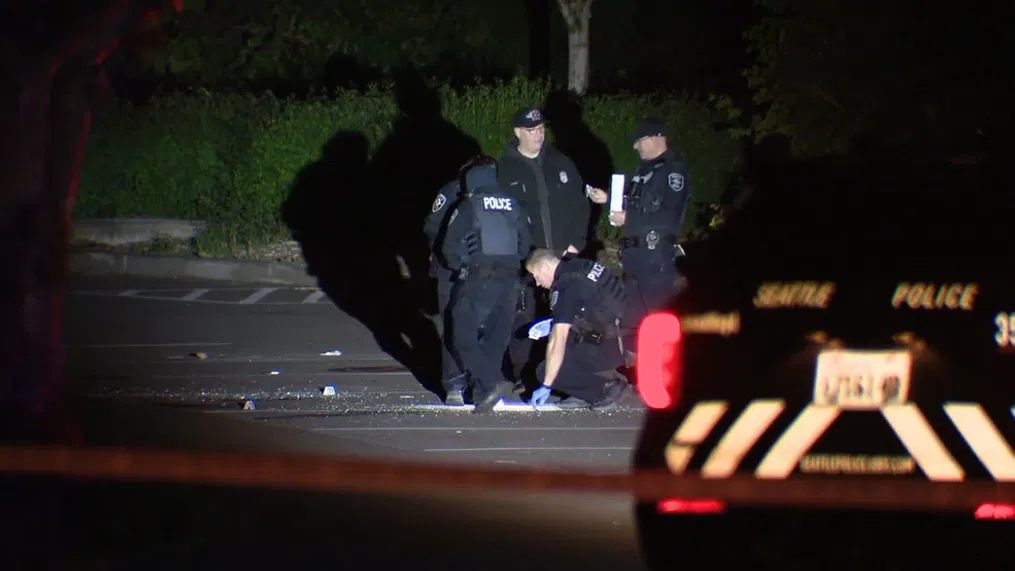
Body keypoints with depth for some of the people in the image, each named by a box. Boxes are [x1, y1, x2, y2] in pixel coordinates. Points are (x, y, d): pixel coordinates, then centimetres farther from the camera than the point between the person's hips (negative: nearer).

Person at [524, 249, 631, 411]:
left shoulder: (565, 287, -18)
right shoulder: (577, 267, 8)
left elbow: (558, 342, -21)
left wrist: (546, 386, -18)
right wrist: (558, 324, 21)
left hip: (609, 347, -9)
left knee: (545, 372, -7)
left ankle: (608, 386, -3)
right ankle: (586, 394, 13)